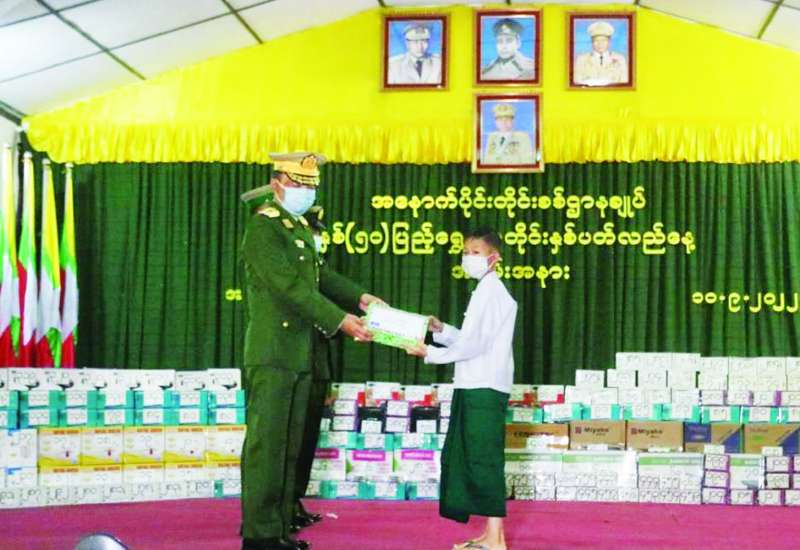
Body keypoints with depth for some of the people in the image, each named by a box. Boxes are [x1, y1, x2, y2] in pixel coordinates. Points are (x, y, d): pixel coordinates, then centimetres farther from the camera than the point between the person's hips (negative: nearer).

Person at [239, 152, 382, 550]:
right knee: (266, 443, -5)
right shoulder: (263, 226, -12)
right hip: (271, 353, -9)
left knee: (290, 444, 11)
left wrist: (360, 298, 8)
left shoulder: (301, 226, 16)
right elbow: (289, 286, -21)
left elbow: (318, 275, 22)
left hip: (299, 354, 9)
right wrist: (340, 320, -24)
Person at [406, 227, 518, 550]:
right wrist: (441, 330, 10)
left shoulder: (490, 291, -11)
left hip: (484, 389, -10)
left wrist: (430, 354, -10)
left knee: (483, 460, -8)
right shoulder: (488, 290, 20)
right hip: (476, 389, 10)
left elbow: (475, 344, -16)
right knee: (469, 459, 11)